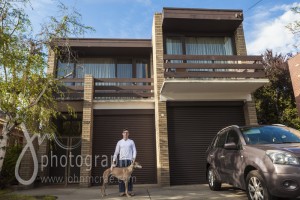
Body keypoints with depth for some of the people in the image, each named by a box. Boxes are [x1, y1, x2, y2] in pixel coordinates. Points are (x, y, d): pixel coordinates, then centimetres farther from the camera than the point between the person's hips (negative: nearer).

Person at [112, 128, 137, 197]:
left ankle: (130, 191, 3)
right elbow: (116, 152, 7)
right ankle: (122, 191, 3)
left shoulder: (131, 141, 10)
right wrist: (113, 162, -1)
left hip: (129, 160, -1)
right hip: (121, 160, 1)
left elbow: (134, 151, 6)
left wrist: (133, 159, -9)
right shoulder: (119, 142, 10)